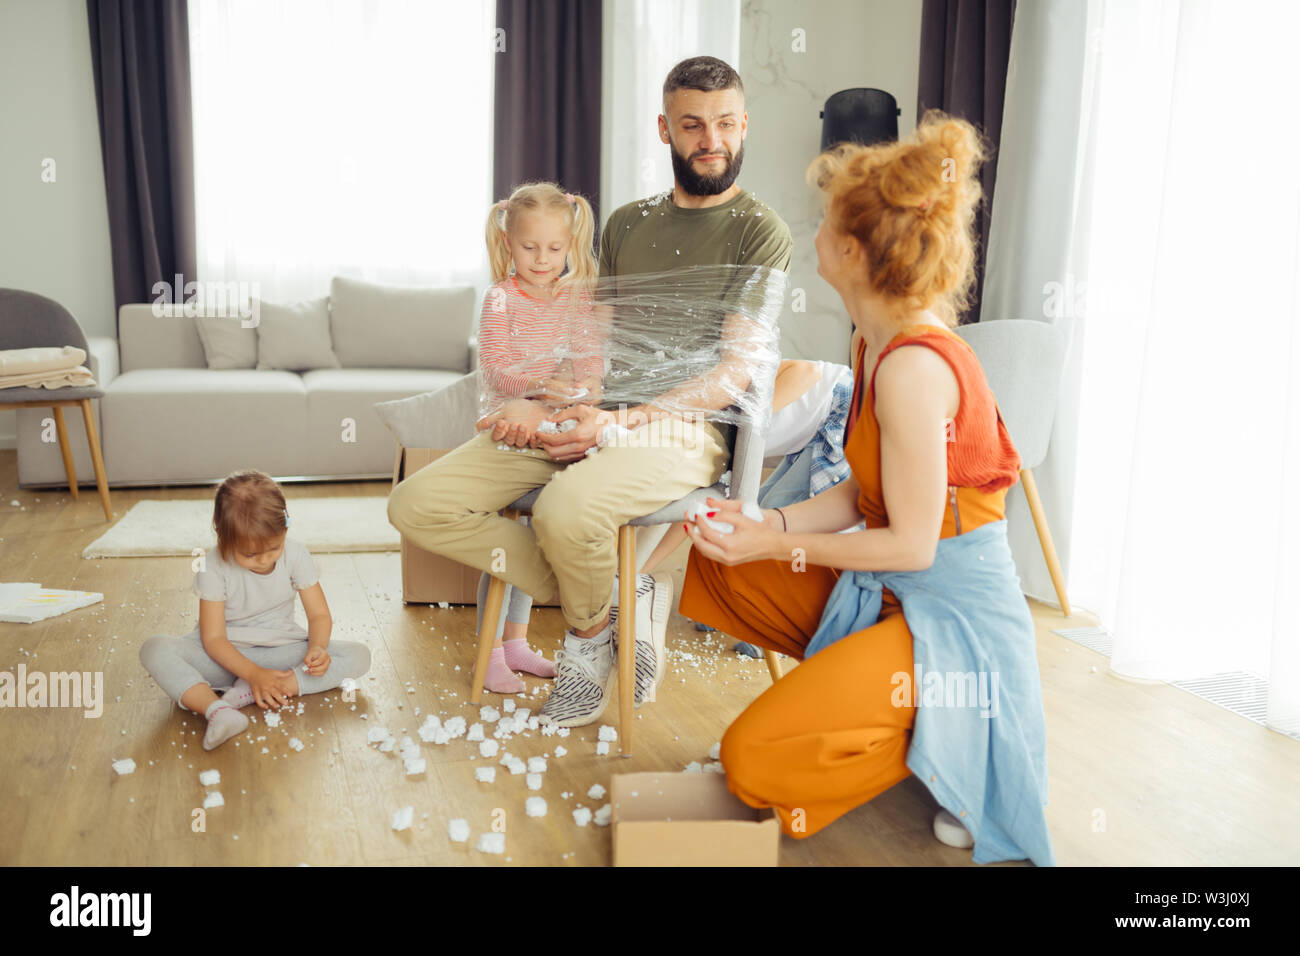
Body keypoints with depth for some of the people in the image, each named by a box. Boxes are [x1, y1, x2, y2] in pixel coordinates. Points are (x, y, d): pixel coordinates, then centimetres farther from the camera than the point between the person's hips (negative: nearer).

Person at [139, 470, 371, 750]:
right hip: (226, 655, -1)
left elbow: (319, 614, -7)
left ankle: (252, 693, -31)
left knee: (359, 656, -23)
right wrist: (254, 673, -31)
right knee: (154, 650, -28)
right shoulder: (214, 566, -17)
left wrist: (317, 648, -29)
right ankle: (218, 710, -48)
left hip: (280, 651, 2)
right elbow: (213, 637, -16)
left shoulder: (295, 554, -13)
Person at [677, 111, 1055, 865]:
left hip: (951, 617, -9)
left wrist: (777, 545, -17)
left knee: (753, 761, -16)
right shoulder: (884, 346, 4)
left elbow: (912, 544, -23)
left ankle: (951, 741, 3)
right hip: (892, 594, 10)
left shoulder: (914, 365, -26)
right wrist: (767, 522, -4)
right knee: (716, 569, 16)